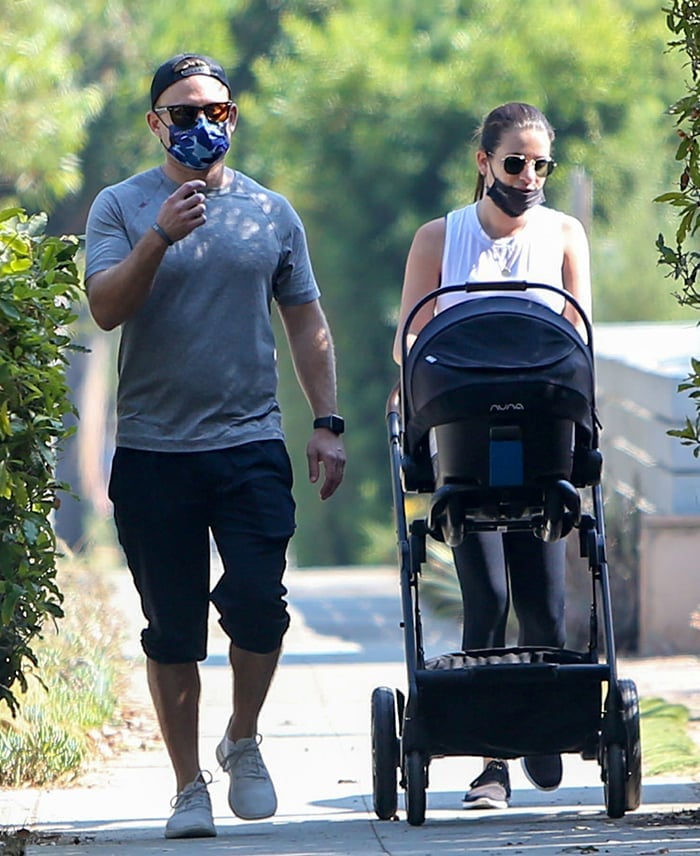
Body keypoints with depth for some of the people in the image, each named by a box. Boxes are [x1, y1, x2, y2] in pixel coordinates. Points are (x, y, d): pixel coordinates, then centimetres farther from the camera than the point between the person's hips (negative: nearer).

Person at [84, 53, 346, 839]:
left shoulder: (270, 213, 10)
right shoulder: (120, 207, 4)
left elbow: (306, 323, 15)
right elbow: (106, 308, -9)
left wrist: (327, 423, 8)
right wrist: (159, 238, -22)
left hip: (250, 445, 1)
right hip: (153, 449, -1)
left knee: (258, 600, -12)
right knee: (172, 629, 2)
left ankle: (243, 742, 13)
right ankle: (189, 784, 12)